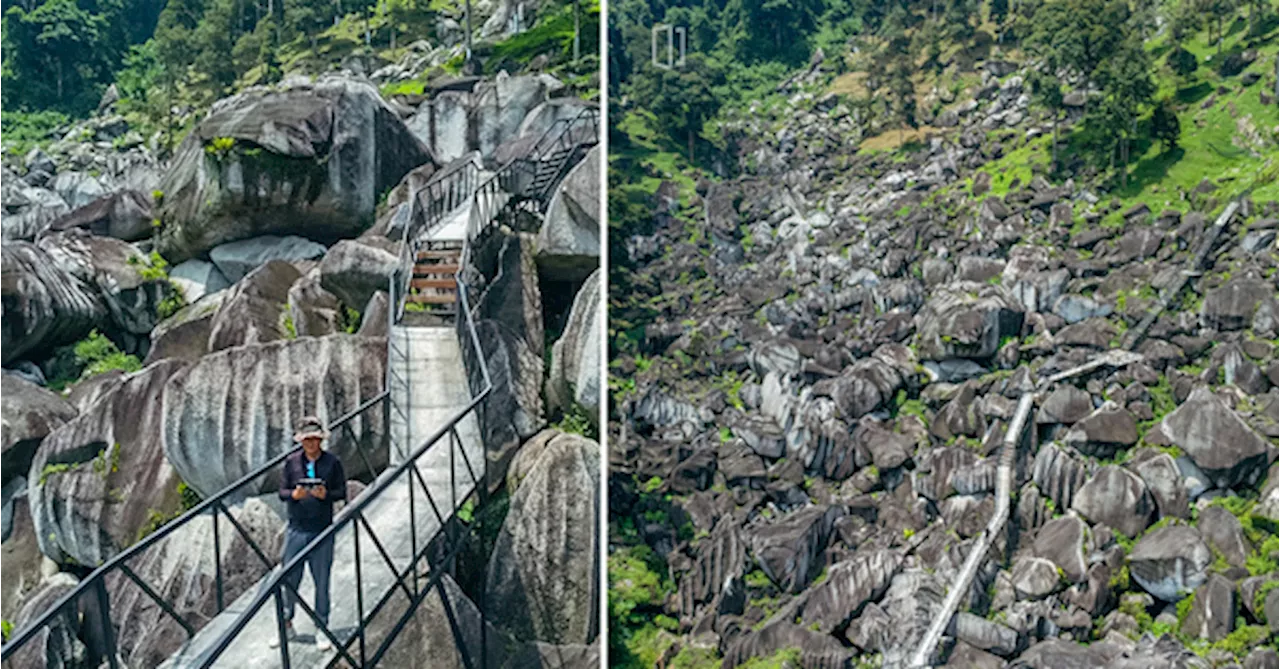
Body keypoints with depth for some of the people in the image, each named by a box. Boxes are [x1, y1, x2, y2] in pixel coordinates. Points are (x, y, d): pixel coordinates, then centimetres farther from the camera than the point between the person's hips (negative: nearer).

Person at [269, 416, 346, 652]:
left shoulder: (333, 462, -1)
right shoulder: (291, 462, 4)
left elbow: (342, 492, -1)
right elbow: (282, 492, 4)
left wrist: (326, 494, -20)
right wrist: (294, 494, -18)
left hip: (322, 531, -1)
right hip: (296, 529, 1)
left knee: (321, 581, 6)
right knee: (290, 579, 8)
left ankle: (321, 628, 18)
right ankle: (286, 624, 25)